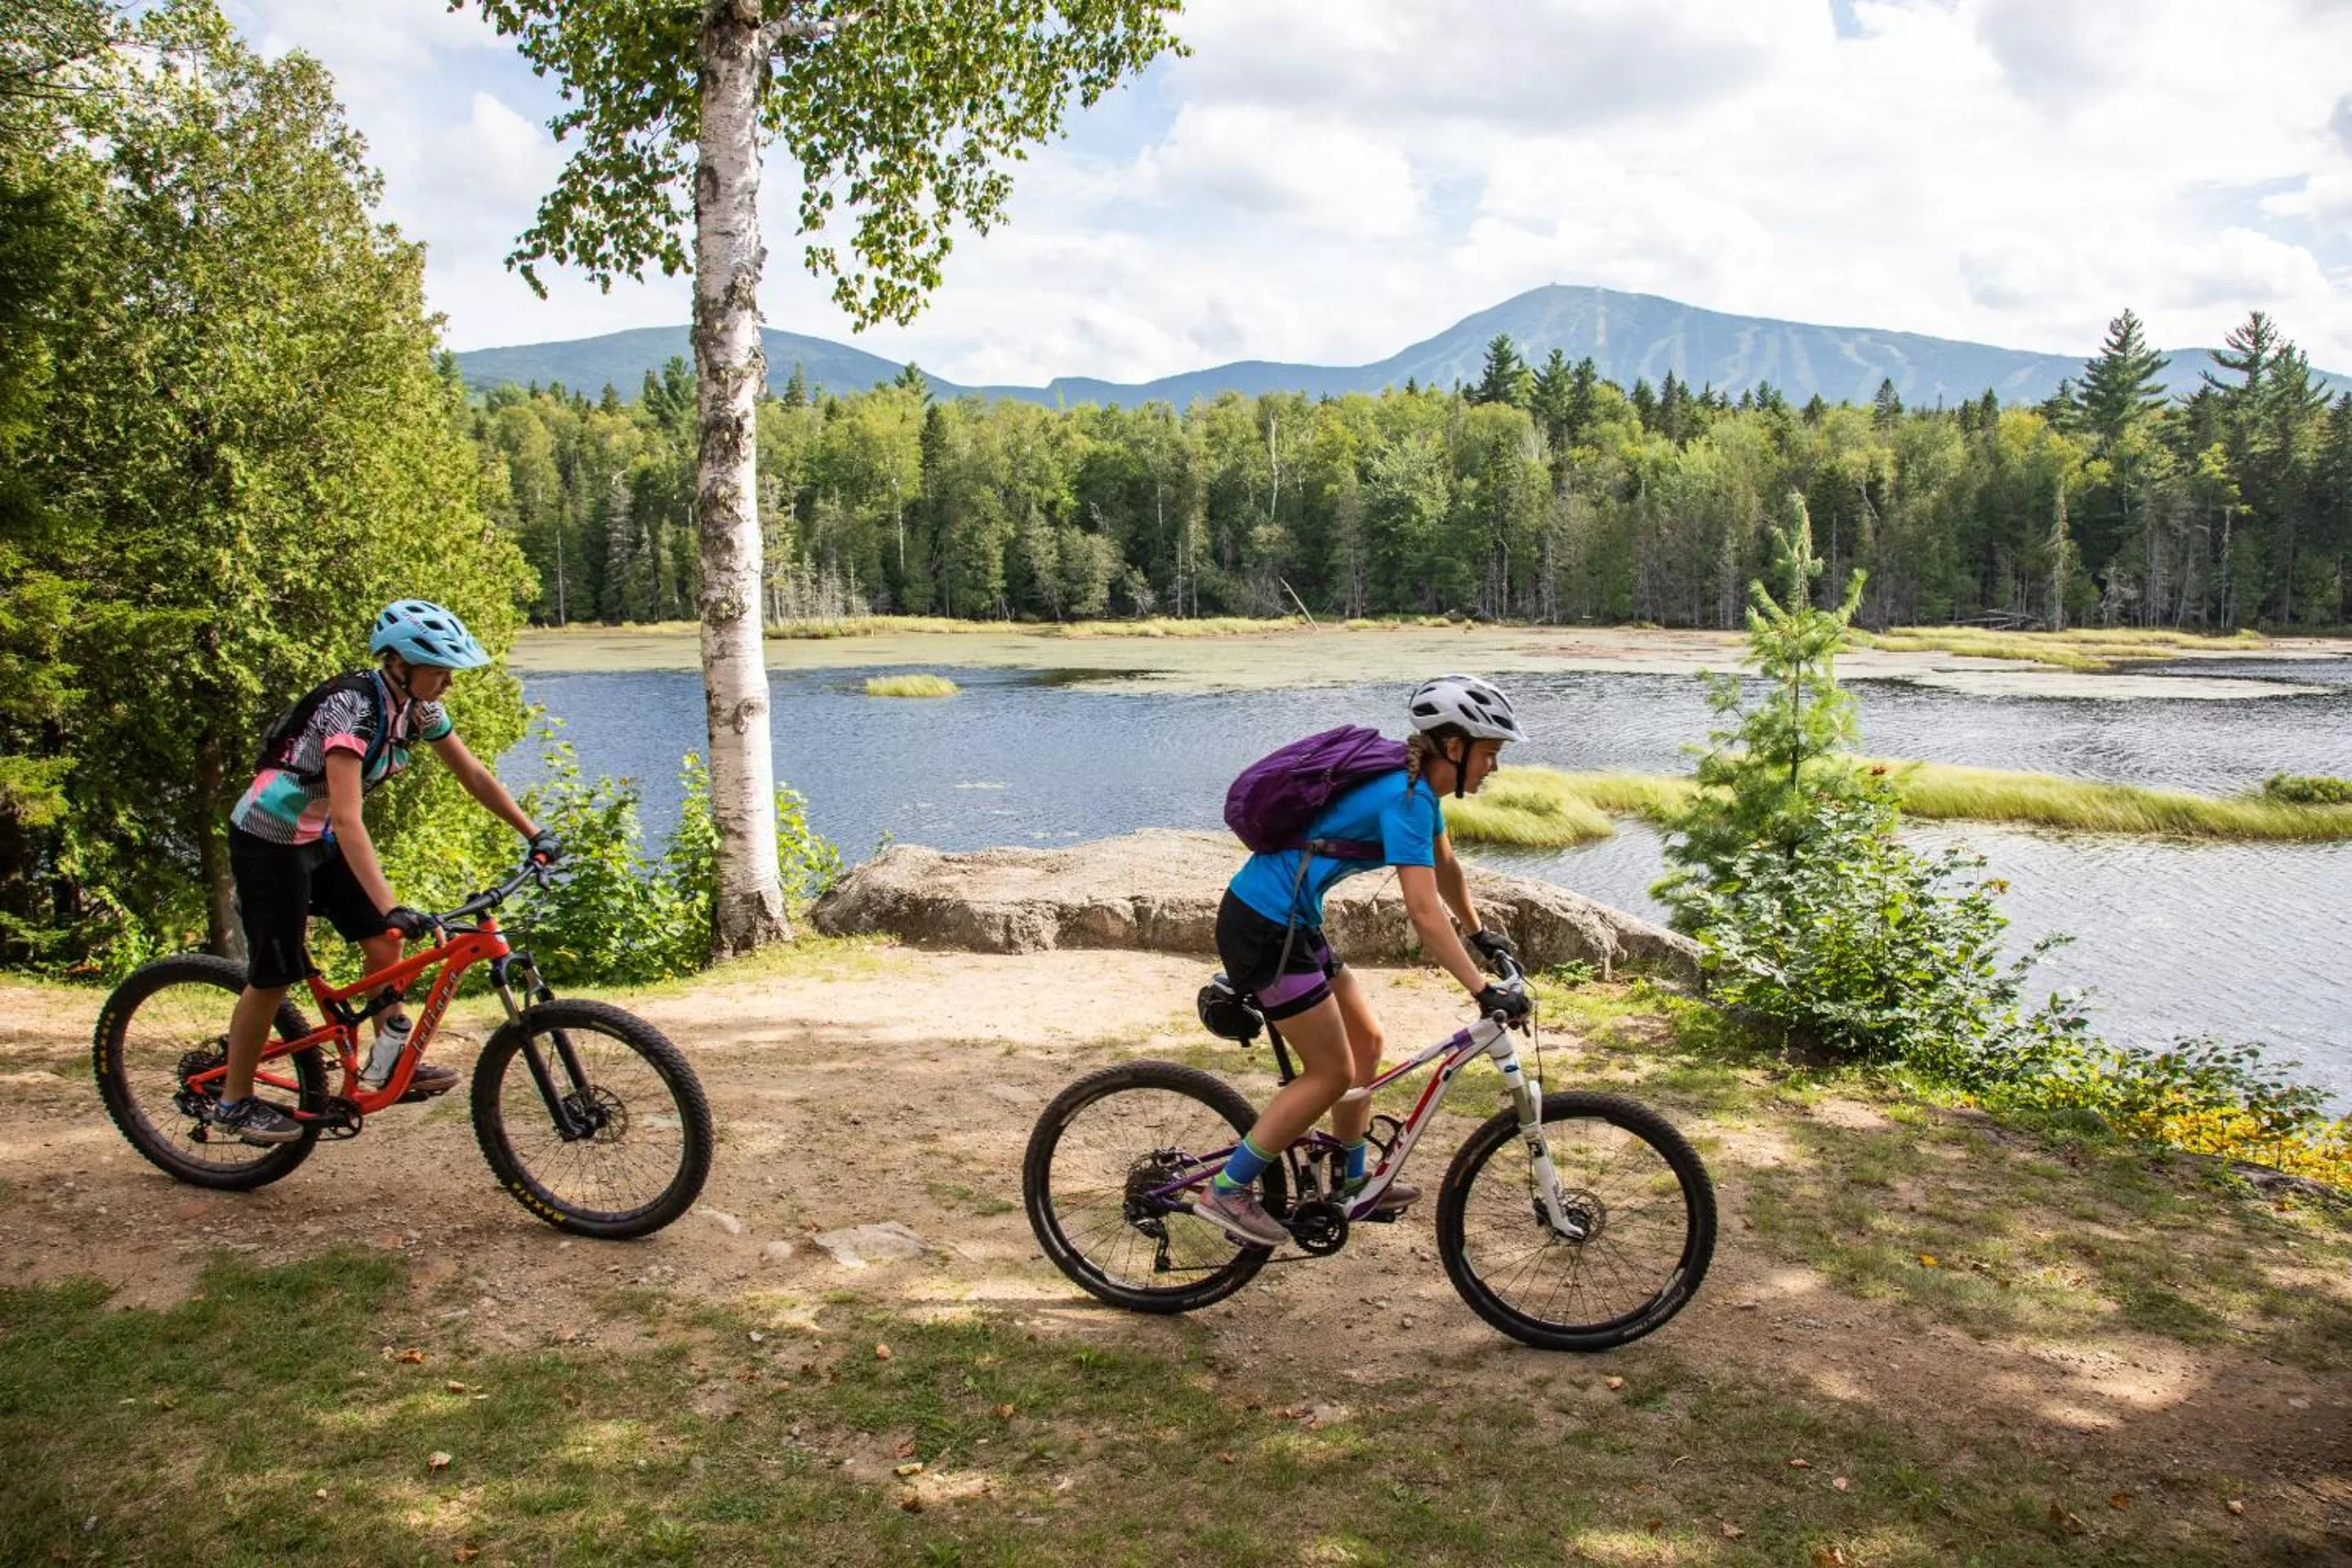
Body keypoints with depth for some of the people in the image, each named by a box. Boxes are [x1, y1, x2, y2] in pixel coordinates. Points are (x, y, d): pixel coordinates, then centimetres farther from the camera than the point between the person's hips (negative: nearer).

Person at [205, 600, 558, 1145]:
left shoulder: (417, 706, -8)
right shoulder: (352, 708, -32)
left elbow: (473, 776, 2)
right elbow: (347, 822, -39)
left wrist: (534, 834, -3)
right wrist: (393, 908, -46)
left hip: (321, 837, 8)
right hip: (271, 839, -8)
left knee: (385, 941, -2)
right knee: (274, 973, -1)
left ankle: (389, 1060, 12)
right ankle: (233, 1103, 15)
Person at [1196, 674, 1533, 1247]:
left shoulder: (1417, 784, 10)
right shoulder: (1406, 796, -20)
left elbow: (1446, 868, 27)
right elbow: (1424, 911, -26)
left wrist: (1478, 933, 39)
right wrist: (1483, 991, -27)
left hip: (1286, 925, 10)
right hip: (1265, 930, -10)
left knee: (1366, 1042, 17)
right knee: (1332, 1072, -2)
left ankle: (1354, 1182, 31)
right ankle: (1227, 1190, 6)